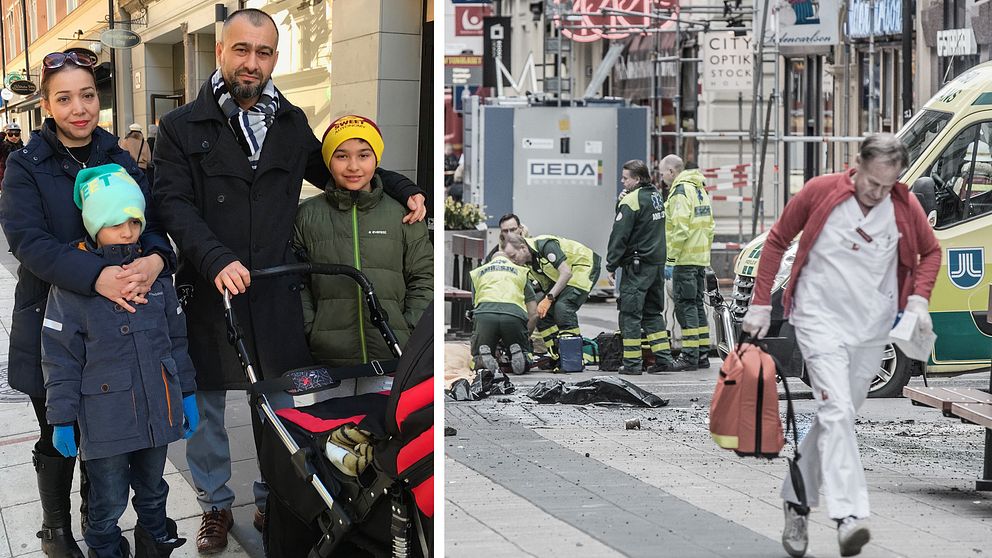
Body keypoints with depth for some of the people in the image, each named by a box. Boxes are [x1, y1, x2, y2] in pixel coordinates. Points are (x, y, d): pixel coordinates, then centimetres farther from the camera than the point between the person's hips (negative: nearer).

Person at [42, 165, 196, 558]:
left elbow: (176, 338, 13)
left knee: (153, 491, 20)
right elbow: (60, 356, -7)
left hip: (158, 411, 4)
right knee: (108, 503, 4)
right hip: (104, 418, -4)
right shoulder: (72, 284, -10)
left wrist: (187, 394, 13)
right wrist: (62, 419, -8)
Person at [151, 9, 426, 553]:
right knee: (207, 404, 10)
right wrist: (217, 259, -27)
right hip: (209, 291, -2)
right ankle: (214, 505, 26)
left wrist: (402, 188, 12)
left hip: (275, 295, 3)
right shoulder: (183, 127, -3)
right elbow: (173, 203, -12)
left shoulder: (292, 123, 9)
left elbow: (332, 168, 25)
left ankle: (272, 499, 26)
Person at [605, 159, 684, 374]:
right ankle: (663, 358, 12)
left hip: (637, 264, -8)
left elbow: (619, 236, -14)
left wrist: (611, 266, -11)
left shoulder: (632, 200, -14)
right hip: (658, 261, 8)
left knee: (630, 313, -3)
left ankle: (632, 363, -3)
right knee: (653, 312, 15)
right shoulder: (657, 195, 12)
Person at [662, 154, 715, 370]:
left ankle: (690, 355, -7)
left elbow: (679, 229, -20)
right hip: (701, 258, 9)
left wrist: (670, 260, -18)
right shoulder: (700, 189, 17)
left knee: (685, 305, -6)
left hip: (685, 258, -9)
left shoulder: (680, 192, -13)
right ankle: (703, 354, 15)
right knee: (697, 304, 13)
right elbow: (709, 225, 21)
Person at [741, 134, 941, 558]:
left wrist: (919, 298, -4)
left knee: (837, 415, 12)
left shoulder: (905, 206, -3)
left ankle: (797, 500, 29)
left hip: (873, 328, 4)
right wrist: (761, 304, -1)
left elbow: (930, 252, 14)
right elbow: (777, 241, 0)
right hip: (822, 320, -4)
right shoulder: (820, 192, -11)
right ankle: (849, 516, -27)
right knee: (837, 411, -19)